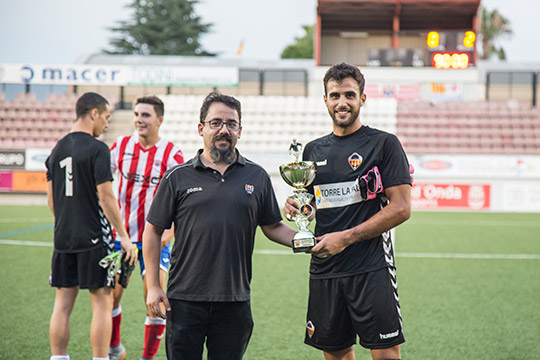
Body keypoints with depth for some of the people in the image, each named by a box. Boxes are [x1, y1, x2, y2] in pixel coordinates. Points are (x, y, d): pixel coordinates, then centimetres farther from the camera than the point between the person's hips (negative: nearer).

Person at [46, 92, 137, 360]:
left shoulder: (57, 149, 11)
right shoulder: (97, 149, -10)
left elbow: (51, 199, 16)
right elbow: (105, 197, -14)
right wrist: (123, 236, -8)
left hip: (63, 238, 7)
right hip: (94, 238, -6)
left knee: (63, 303, 9)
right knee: (102, 303, 0)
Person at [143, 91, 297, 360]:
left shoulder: (257, 177, 8)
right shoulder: (178, 177, 3)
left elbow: (273, 227, 14)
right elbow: (153, 231, 5)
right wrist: (153, 287, -2)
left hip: (235, 301, 2)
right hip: (185, 300, -1)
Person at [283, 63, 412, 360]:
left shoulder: (384, 144, -2)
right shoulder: (313, 150, 15)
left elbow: (401, 208, -8)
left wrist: (346, 237, -13)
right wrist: (295, 206, 0)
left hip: (372, 271, -5)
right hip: (324, 270, 5)